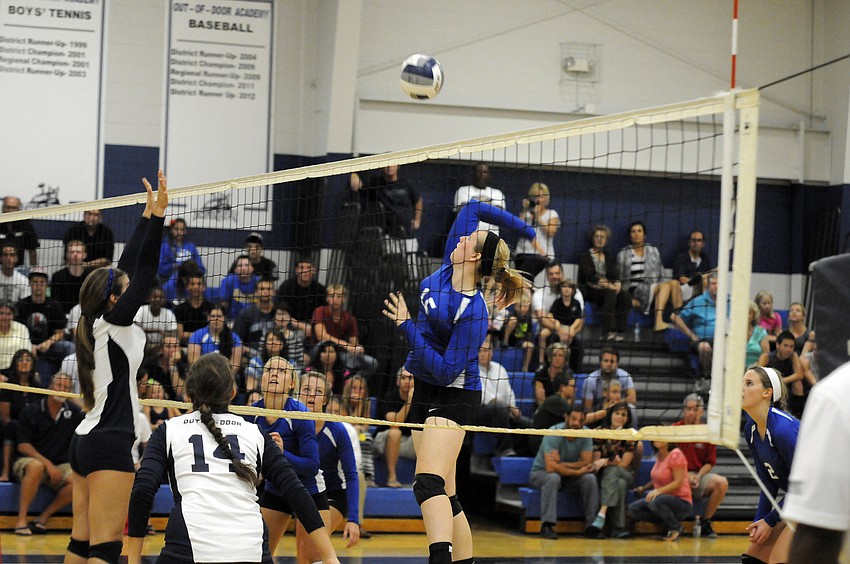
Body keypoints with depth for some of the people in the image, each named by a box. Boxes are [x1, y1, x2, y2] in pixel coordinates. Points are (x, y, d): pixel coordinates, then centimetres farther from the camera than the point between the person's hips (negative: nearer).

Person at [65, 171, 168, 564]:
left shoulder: (97, 325, 11)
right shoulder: (113, 323, -10)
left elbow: (129, 266, 18)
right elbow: (145, 273, -17)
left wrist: (149, 214, 21)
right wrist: (157, 215, -17)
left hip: (85, 441, 9)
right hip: (109, 444, -9)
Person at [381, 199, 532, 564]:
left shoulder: (473, 311, -21)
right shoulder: (447, 269, 0)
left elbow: (447, 371, -23)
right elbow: (472, 208, 9)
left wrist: (407, 327, -23)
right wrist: (525, 230, 13)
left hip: (452, 396, -9)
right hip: (423, 391, 9)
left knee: (428, 480, -27)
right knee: (445, 494, 6)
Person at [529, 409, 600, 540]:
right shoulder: (553, 434, -23)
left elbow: (587, 463, -16)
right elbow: (551, 467, -32)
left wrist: (562, 464, -27)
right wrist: (577, 471, -28)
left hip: (569, 475, 4)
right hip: (541, 473, -4)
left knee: (590, 479, -23)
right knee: (553, 478, -38)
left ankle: (592, 524, -19)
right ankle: (547, 525, -38)